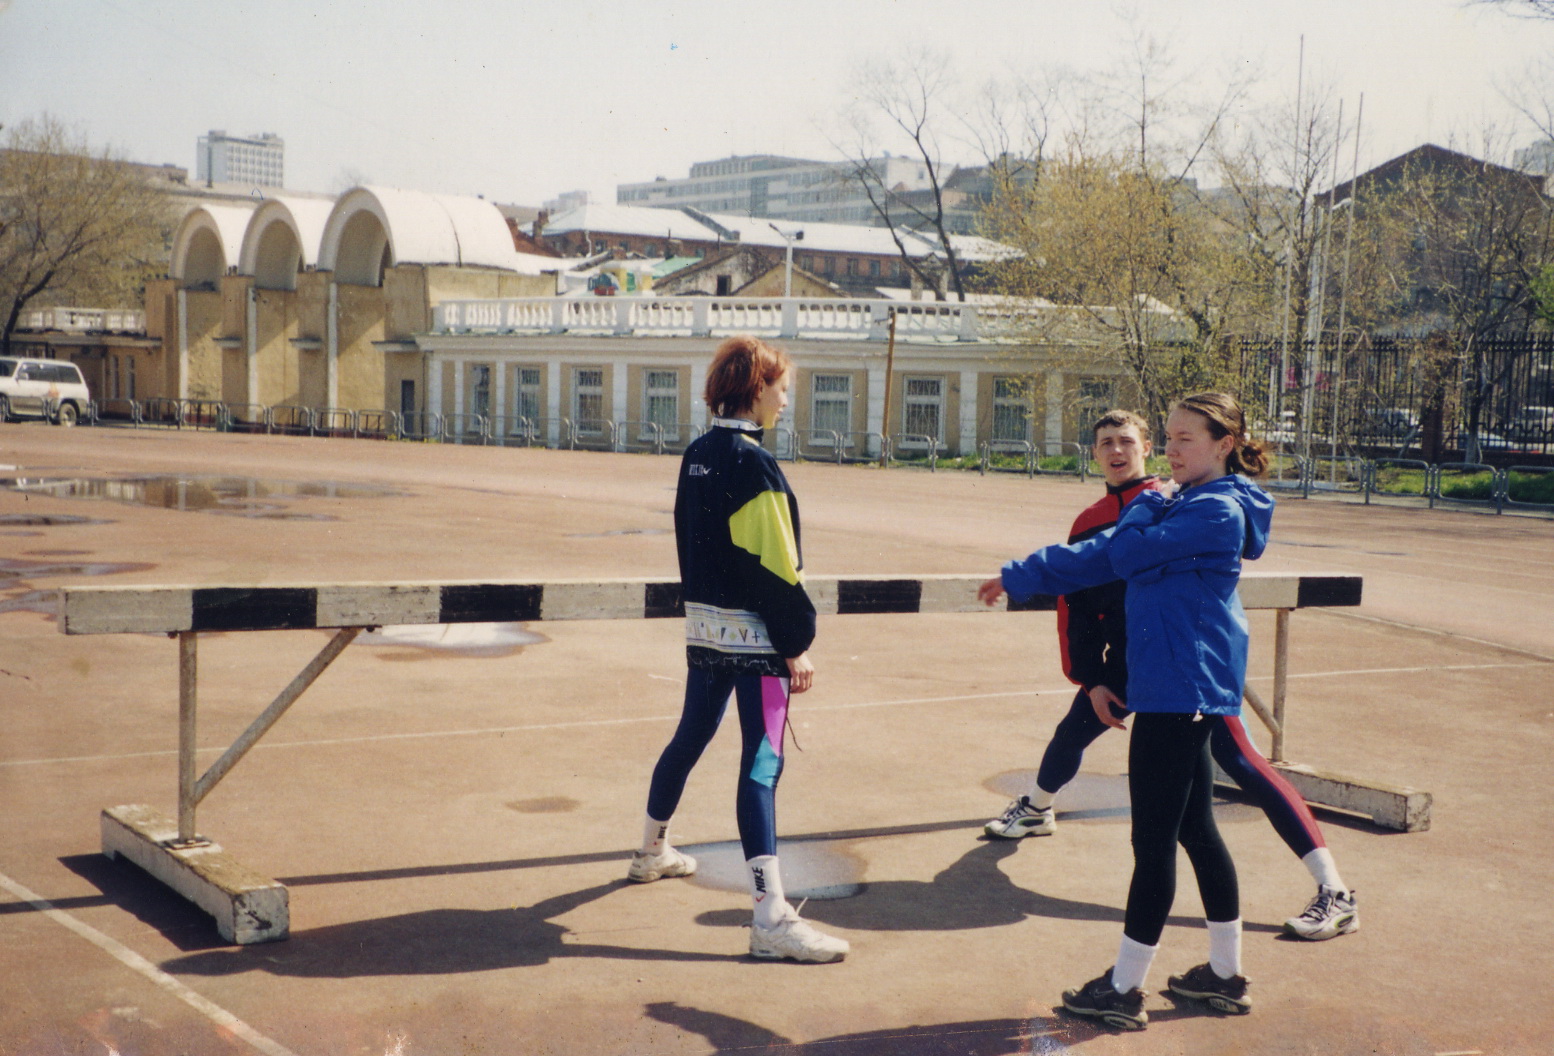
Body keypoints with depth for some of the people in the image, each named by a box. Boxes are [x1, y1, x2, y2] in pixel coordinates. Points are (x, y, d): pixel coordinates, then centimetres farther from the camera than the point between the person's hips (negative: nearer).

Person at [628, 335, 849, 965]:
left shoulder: (698, 455, 9)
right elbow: (774, 565, -19)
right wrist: (798, 644, -14)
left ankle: (653, 853, 42)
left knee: (691, 736, 24)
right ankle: (771, 918, -15)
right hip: (754, 633, -9)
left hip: (703, 624, 9)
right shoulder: (753, 465, -17)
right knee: (761, 760, -12)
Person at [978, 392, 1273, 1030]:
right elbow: (1099, 557, 19)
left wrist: (1145, 504, 1)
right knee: (1195, 830, 14)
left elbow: (1123, 553, -17)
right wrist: (1018, 579, 18)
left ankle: (1124, 990, 5)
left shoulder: (1217, 512, -13)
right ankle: (1226, 976, 23)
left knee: (1154, 840, -3)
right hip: (1181, 689, 10)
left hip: (1181, 689, -10)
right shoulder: (1185, 507, 17)